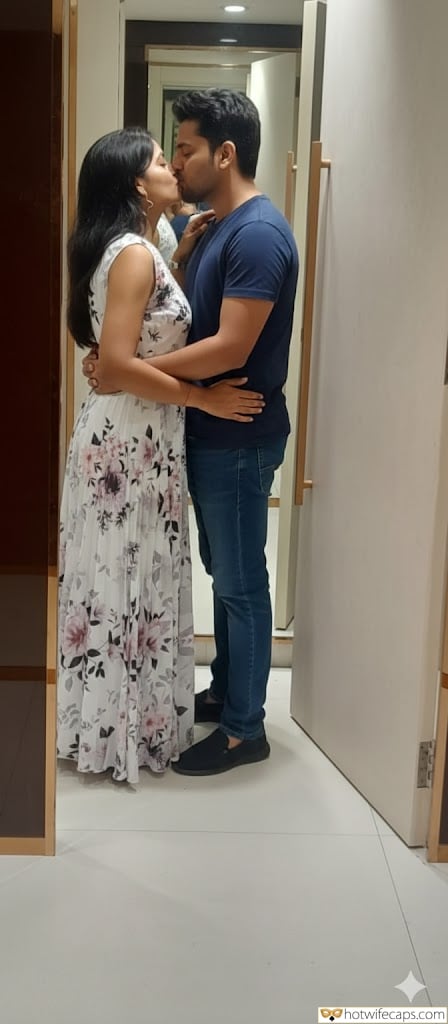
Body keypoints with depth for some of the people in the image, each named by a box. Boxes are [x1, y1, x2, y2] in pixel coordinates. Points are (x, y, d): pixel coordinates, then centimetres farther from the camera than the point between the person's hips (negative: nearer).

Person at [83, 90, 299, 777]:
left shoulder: (257, 233, -20)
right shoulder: (217, 227, 12)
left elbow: (230, 347, -26)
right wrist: (183, 250, -1)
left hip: (239, 440, -9)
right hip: (211, 433, 9)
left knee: (241, 581, 2)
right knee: (225, 571, 19)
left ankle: (244, 729, 16)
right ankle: (225, 690, 35)